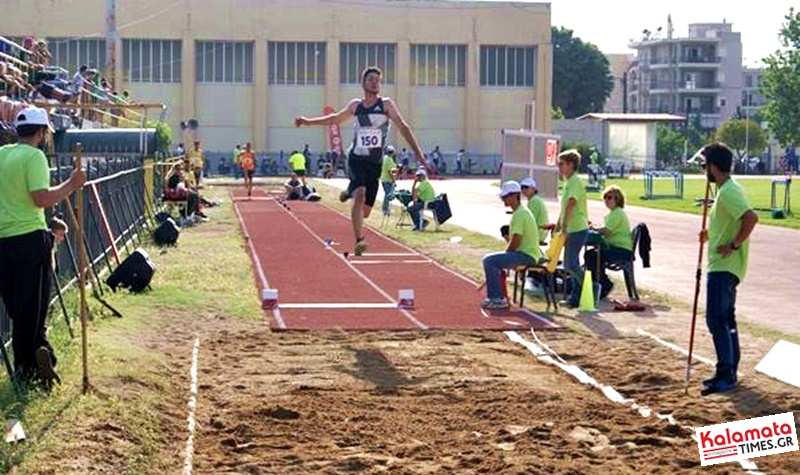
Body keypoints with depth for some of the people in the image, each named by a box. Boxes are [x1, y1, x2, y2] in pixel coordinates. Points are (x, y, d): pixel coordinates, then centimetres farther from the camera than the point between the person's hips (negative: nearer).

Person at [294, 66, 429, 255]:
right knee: (360, 194, -26)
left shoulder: (386, 104, -1)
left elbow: (403, 127, -7)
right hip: (356, 159, 0)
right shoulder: (355, 106, 7)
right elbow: (336, 118, 25)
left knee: (364, 211, 4)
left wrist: (418, 154, -16)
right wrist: (308, 121, 24)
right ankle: (359, 241, -27)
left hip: (375, 163, 0)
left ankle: (350, 192, 39)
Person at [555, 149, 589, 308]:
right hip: (571, 229, 10)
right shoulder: (568, 182, 16)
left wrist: (564, 225, -33)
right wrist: (558, 226, 25)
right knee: (569, 264, 11)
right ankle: (576, 297, 16)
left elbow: (570, 204, -27)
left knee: (571, 264, -11)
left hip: (577, 229, -10)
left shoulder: (575, 181, -14)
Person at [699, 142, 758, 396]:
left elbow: (751, 218, -31)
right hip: (723, 267, 11)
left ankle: (726, 375, -13)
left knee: (716, 320, -12)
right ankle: (729, 372, 20)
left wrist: (734, 244, -23)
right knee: (725, 319, 15)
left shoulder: (728, 192, -18)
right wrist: (711, 235, 16)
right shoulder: (728, 189, 14)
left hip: (723, 267, -11)